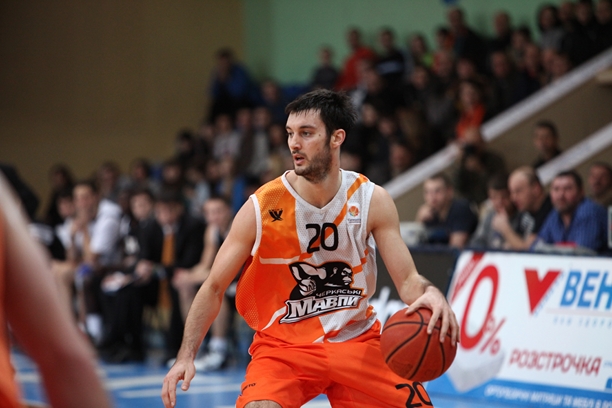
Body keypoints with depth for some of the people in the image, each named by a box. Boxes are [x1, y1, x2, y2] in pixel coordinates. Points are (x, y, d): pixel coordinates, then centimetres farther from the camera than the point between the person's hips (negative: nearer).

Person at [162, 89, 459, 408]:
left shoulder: (372, 200, -7)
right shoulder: (261, 208, -13)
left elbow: (407, 280, -6)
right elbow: (214, 288, -6)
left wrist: (429, 295, -31)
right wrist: (186, 356, -18)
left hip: (356, 339, 3)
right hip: (282, 346, -3)